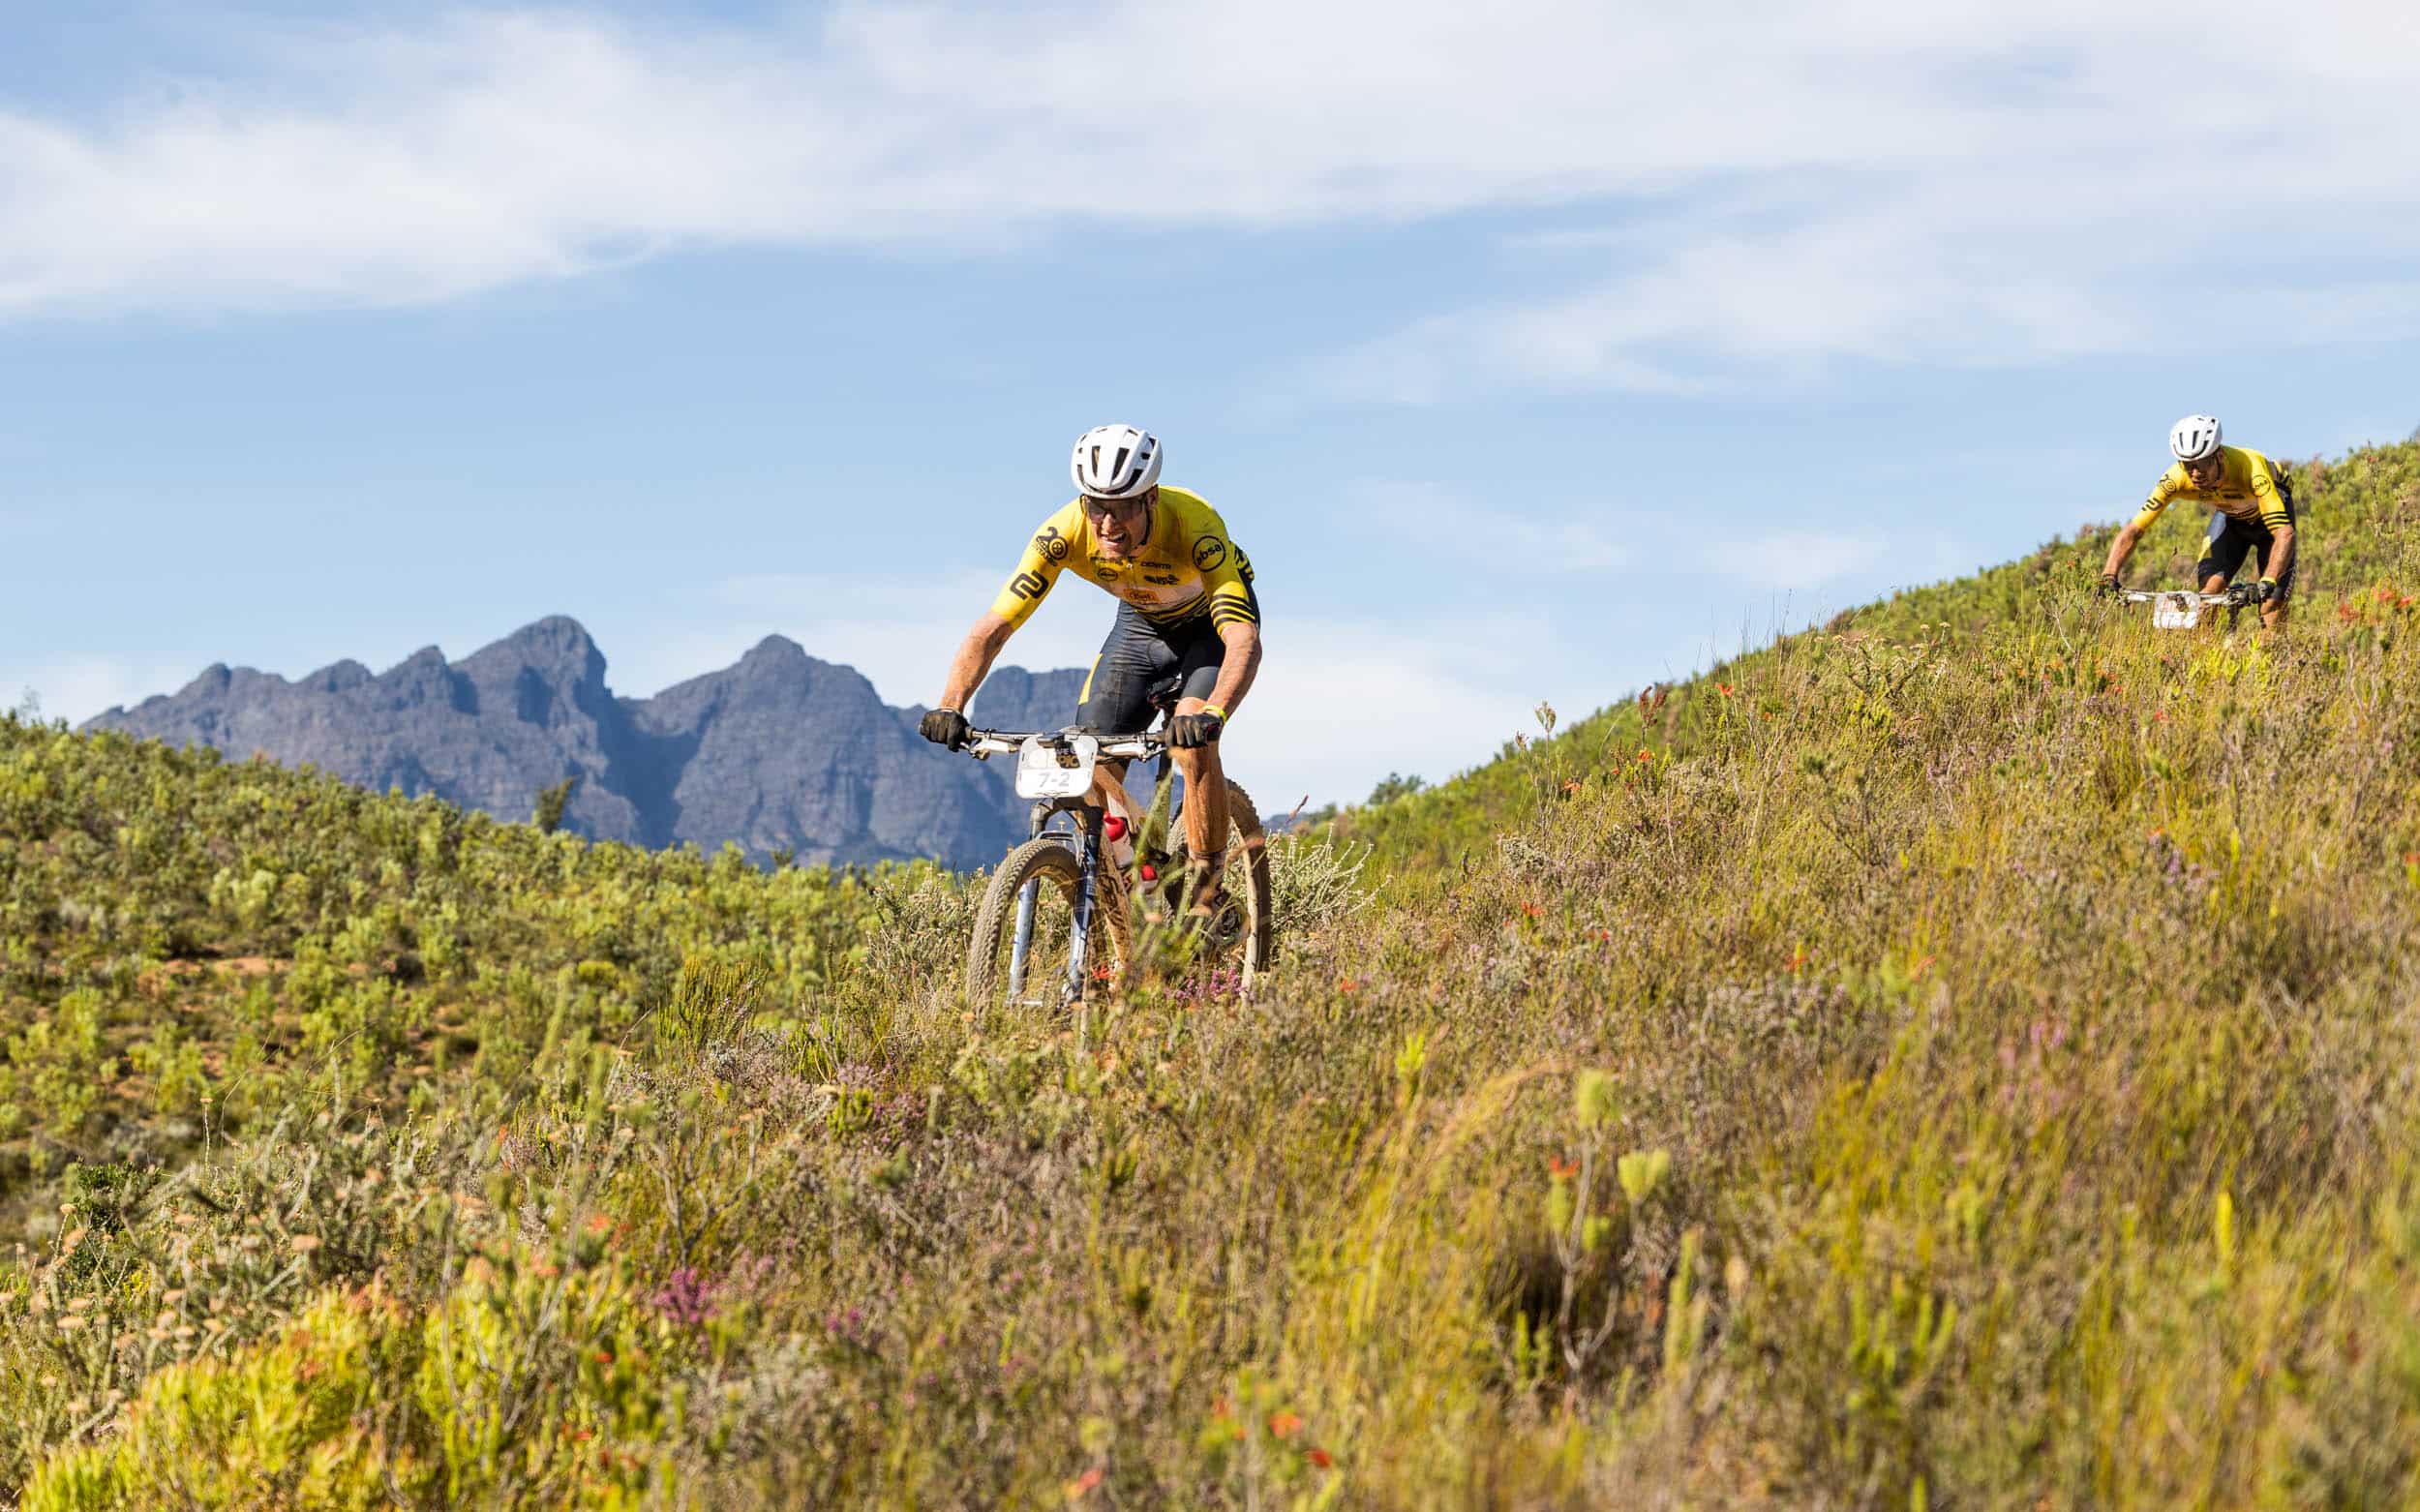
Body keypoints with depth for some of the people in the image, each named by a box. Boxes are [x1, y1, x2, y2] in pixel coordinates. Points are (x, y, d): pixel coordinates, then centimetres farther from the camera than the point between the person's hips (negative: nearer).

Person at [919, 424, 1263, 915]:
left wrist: (1211, 714, -67)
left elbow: (1244, 640, -48)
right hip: (1141, 621, 4)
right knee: (1093, 767, -9)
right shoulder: (1066, 532, -31)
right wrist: (950, 709, -45)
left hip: (1211, 619, -4)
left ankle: (1206, 898, -15)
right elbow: (992, 628, -30)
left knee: (1192, 741, -30)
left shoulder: (1195, 526, -39)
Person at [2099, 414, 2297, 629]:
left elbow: (2284, 532, -47)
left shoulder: (2249, 468, -41)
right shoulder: (2176, 478, -32)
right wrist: (2109, 577, -45)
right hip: (2228, 515, 3)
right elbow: (2133, 531, -30)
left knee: (2273, 598, -15)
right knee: (2210, 588, -18)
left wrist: (2268, 582, -62)